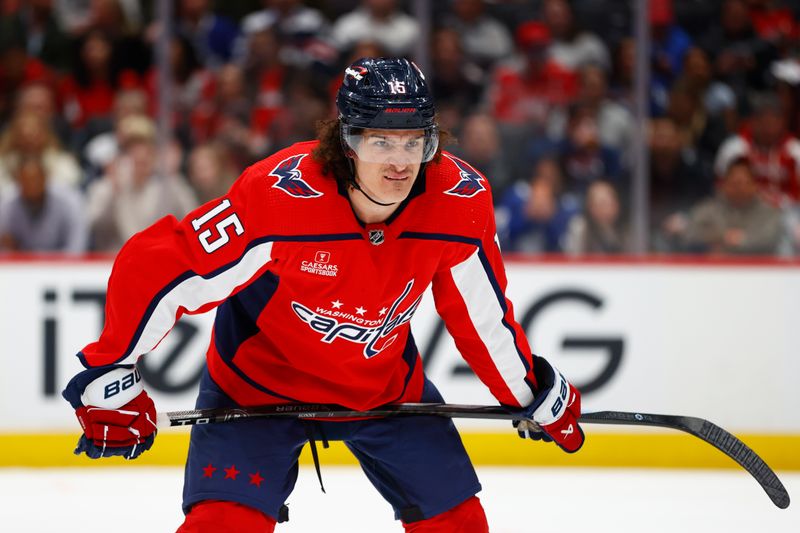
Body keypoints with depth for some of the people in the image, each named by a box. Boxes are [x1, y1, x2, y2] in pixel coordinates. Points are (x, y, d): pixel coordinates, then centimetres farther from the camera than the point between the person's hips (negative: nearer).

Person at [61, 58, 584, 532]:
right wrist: (110, 377, -26)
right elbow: (152, 266, -28)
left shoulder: (461, 199, -21)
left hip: (386, 385, 4)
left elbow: (482, 313, -2)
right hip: (258, 377, -4)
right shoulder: (278, 195, -34)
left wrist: (536, 392, 7)